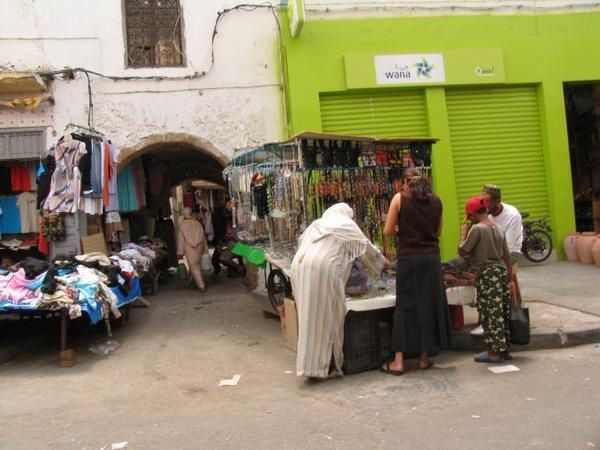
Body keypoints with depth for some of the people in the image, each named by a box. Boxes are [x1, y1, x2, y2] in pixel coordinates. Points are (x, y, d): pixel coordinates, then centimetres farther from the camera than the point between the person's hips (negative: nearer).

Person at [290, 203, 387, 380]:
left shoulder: (316, 224, 30)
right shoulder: (348, 225, 16)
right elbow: (366, 248, 20)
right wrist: (381, 262, 37)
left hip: (300, 267, 6)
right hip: (323, 270, -6)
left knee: (309, 317, 11)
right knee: (327, 318, 2)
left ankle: (309, 364, 17)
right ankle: (326, 366, 7)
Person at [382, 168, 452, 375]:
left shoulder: (400, 198, -2)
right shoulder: (435, 200, 8)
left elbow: (388, 231, -3)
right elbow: (438, 231, 15)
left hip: (408, 258, -3)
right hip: (431, 257, 3)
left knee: (405, 306, 3)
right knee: (430, 304, 12)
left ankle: (398, 361, 5)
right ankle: (424, 357, 19)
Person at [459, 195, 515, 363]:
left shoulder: (477, 229, -11)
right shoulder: (499, 228, 12)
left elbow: (462, 252, -11)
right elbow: (506, 256, 14)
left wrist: (463, 235, 4)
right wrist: (510, 279, 19)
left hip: (486, 274, -8)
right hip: (501, 271, 8)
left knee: (490, 314, -2)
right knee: (502, 313, 12)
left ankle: (494, 351, 2)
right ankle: (504, 349, 21)